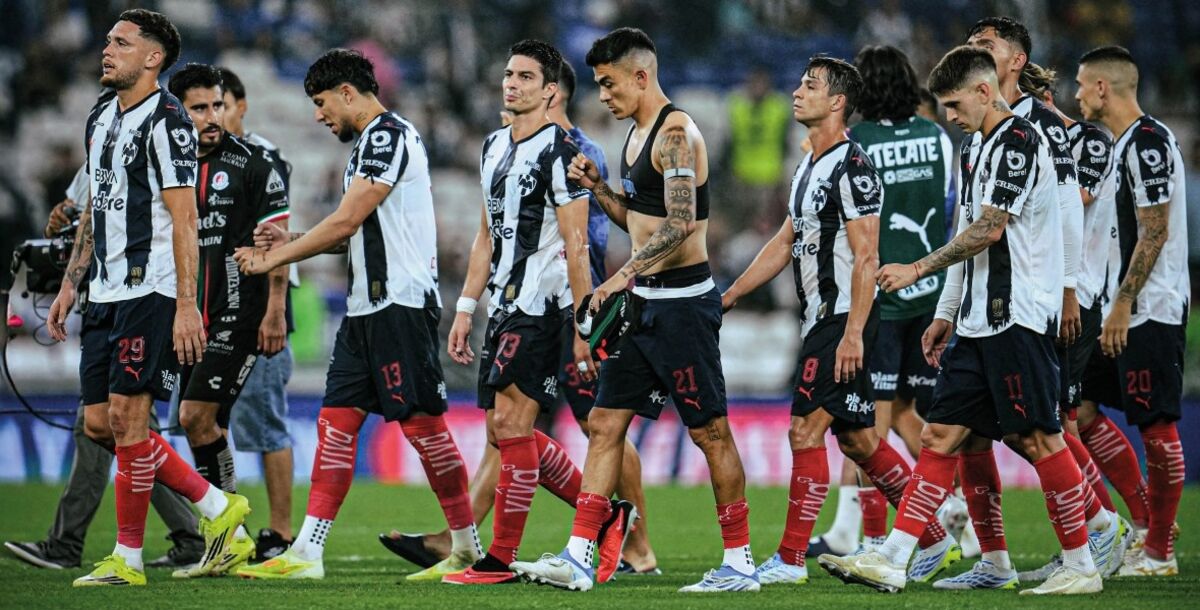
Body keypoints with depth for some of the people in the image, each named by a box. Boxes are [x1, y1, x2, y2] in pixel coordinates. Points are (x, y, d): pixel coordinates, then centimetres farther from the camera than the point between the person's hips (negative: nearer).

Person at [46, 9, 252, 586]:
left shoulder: (166, 121, -11)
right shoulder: (101, 118, 16)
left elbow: (183, 220, -15)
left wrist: (186, 305, -19)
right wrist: (69, 285, 21)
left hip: (150, 290, -9)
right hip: (106, 294, 9)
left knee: (126, 416, -8)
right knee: (101, 424, 6)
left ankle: (128, 558, 0)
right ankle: (216, 506, 15)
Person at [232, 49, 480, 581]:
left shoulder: (389, 135, -12)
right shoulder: (370, 142, 20)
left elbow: (346, 221, -16)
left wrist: (275, 258, -8)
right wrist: (292, 242, 13)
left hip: (401, 302, -10)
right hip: (367, 307, 10)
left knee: (422, 423, -7)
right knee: (336, 420, 4)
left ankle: (469, 548, 1)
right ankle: (306, 552, 0)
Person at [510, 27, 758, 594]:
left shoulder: (675, 133, -15)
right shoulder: (637, 135, 15)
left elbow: (680, 223, -26)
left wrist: (623, 274, -29)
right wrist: (597, 187, 9)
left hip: (682, 302, -10)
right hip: (644, 303, 10)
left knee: (710, 431, -2)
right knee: (605, 423, 5)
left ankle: (739, 563, 6)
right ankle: (578, 558, 4)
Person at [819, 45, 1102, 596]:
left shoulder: (1018, 142, -12)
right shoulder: (975, 150, 19)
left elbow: (989, 230, -18)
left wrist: (918, 270, -11)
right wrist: (945, 315, 20)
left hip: (1019, 318, -9)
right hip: (978, 322, 9)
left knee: (1039, 439, -6)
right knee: (945, 436, 4)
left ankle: (1080, 567, 3)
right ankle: (891, 560, 2)